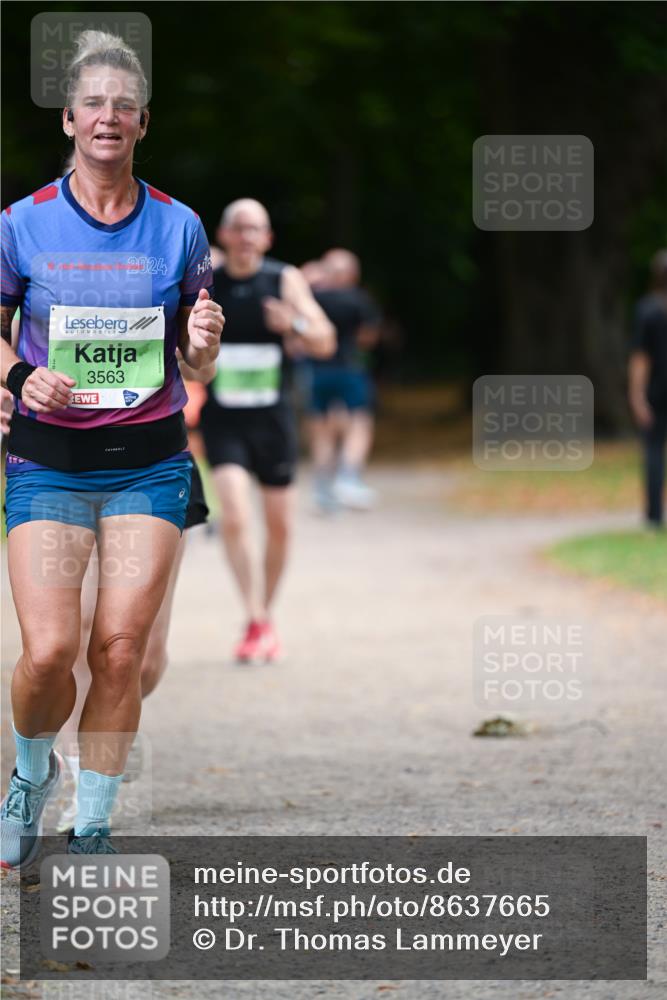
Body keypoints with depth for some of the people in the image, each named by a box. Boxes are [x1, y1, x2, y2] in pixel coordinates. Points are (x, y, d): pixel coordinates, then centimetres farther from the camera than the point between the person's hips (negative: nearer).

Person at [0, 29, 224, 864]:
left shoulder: (178, 227, 2)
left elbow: (195, 359, 11)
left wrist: (203, 345, -12)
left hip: (149, 465, 1)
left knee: (120, 651, -6)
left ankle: (91, 829, 8)